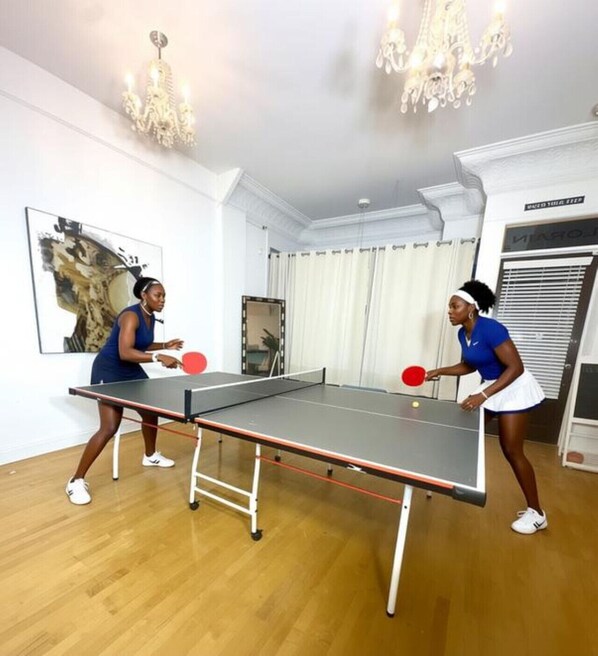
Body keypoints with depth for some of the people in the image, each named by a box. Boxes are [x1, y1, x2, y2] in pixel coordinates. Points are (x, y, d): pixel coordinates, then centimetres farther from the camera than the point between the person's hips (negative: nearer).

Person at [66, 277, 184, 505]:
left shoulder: (150, 317, 4)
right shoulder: (131, 316, -24)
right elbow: (125, 352, -35)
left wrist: (165, 345, 4)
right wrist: (159, 358, -40)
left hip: (132, 371, 9)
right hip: (109, 371, -9)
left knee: (151, 412, 14)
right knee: (109, 428, -13)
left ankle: (150, 456, 37)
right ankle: (76, 481, 7)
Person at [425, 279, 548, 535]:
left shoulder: (491, 329, -28)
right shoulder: (463, 333, -2)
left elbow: (516, 368, -29)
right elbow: (468, 366, 10)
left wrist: (482, 395, -34)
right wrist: (438, 372, -1)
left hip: (514, 389, -8)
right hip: (491, 387, 8)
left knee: (511, 450, -2)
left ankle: (537, 513, 19)